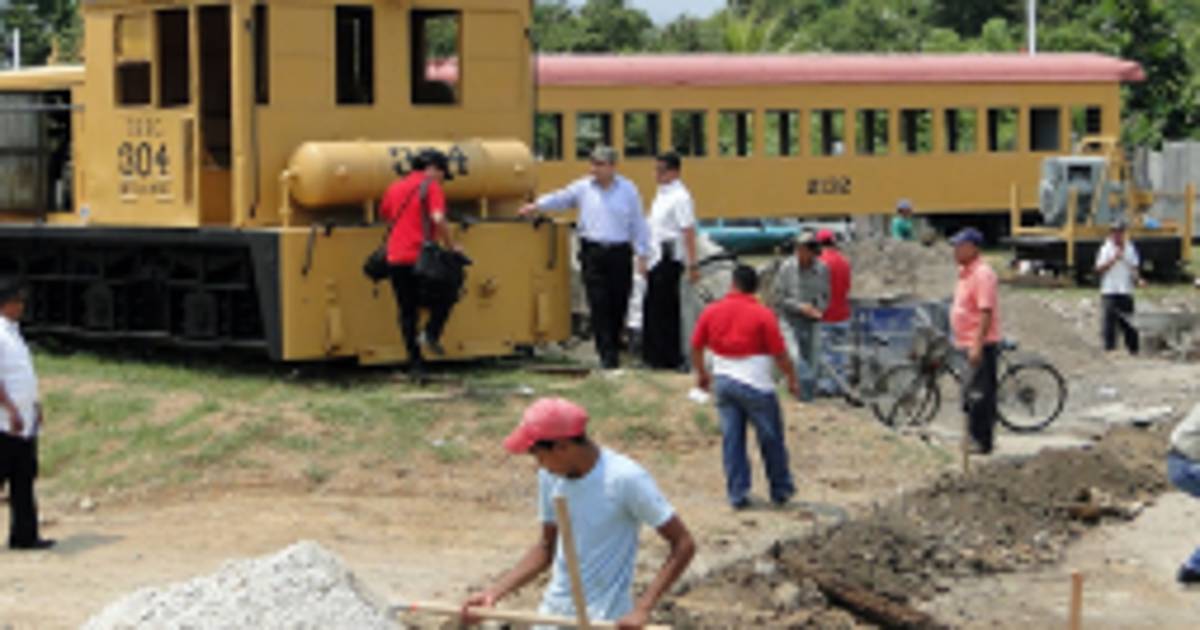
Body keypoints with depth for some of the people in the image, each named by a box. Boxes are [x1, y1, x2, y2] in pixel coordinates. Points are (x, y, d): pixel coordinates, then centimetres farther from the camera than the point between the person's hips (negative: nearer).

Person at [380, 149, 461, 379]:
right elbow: (438, 219, -16)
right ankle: (431, 333, -6)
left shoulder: (395, 187, 17)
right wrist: (451, 246, -7)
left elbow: (385, 216, 28)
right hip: (421, 255, -6)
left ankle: (415, 362, 10)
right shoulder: (431, 187, -3)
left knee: (407, 311, 10)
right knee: (446, 294, 15)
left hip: (396, 258, 6)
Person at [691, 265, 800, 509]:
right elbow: (780, 354, -9)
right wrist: (792, 379, 4)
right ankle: (781, 491, 20)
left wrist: (701, 373, 25)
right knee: (771, 438, 10)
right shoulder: (763, 315, -11)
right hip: (756, 385, -4)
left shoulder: (711, 312, 1)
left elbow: (696, 347, 9)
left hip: (724, 382, 4)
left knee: (732, 439, 8)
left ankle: (737, 494, 8)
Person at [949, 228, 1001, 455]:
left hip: (981, 344, -10)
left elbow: (986, 312, -22)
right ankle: (978, 439, 19)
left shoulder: (982, 274, -16)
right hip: (969, 343, 10)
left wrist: (977, 345, -26)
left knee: (978, 394, -8)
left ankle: (981, 441, -4)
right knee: (971, 394, 13)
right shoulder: (965, 273, 15)